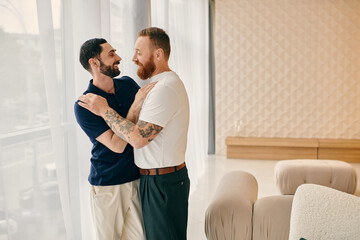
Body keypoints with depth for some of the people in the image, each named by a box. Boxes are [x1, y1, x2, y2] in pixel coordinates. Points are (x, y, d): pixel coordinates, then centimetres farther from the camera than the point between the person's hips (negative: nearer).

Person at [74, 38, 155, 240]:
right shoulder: (84, 106, -15)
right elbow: (117, 145, -22)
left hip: (137, 178, 5)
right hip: (107, 185, -4)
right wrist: (136, 106, -24)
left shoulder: (128, 84, 2)